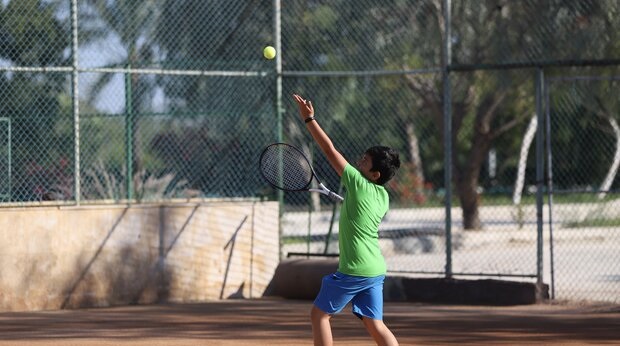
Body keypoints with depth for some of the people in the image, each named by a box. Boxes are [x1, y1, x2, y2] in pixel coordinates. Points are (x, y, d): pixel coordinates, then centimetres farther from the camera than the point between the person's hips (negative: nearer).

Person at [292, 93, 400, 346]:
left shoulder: (358, 183, -13)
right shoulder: (383, 196, 8)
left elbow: (330, 150, -13)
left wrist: (309, 119, -11)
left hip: (353, 271, -8)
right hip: (376, 270, 8)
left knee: (319, 314, 7)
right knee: (374, 324, 7)